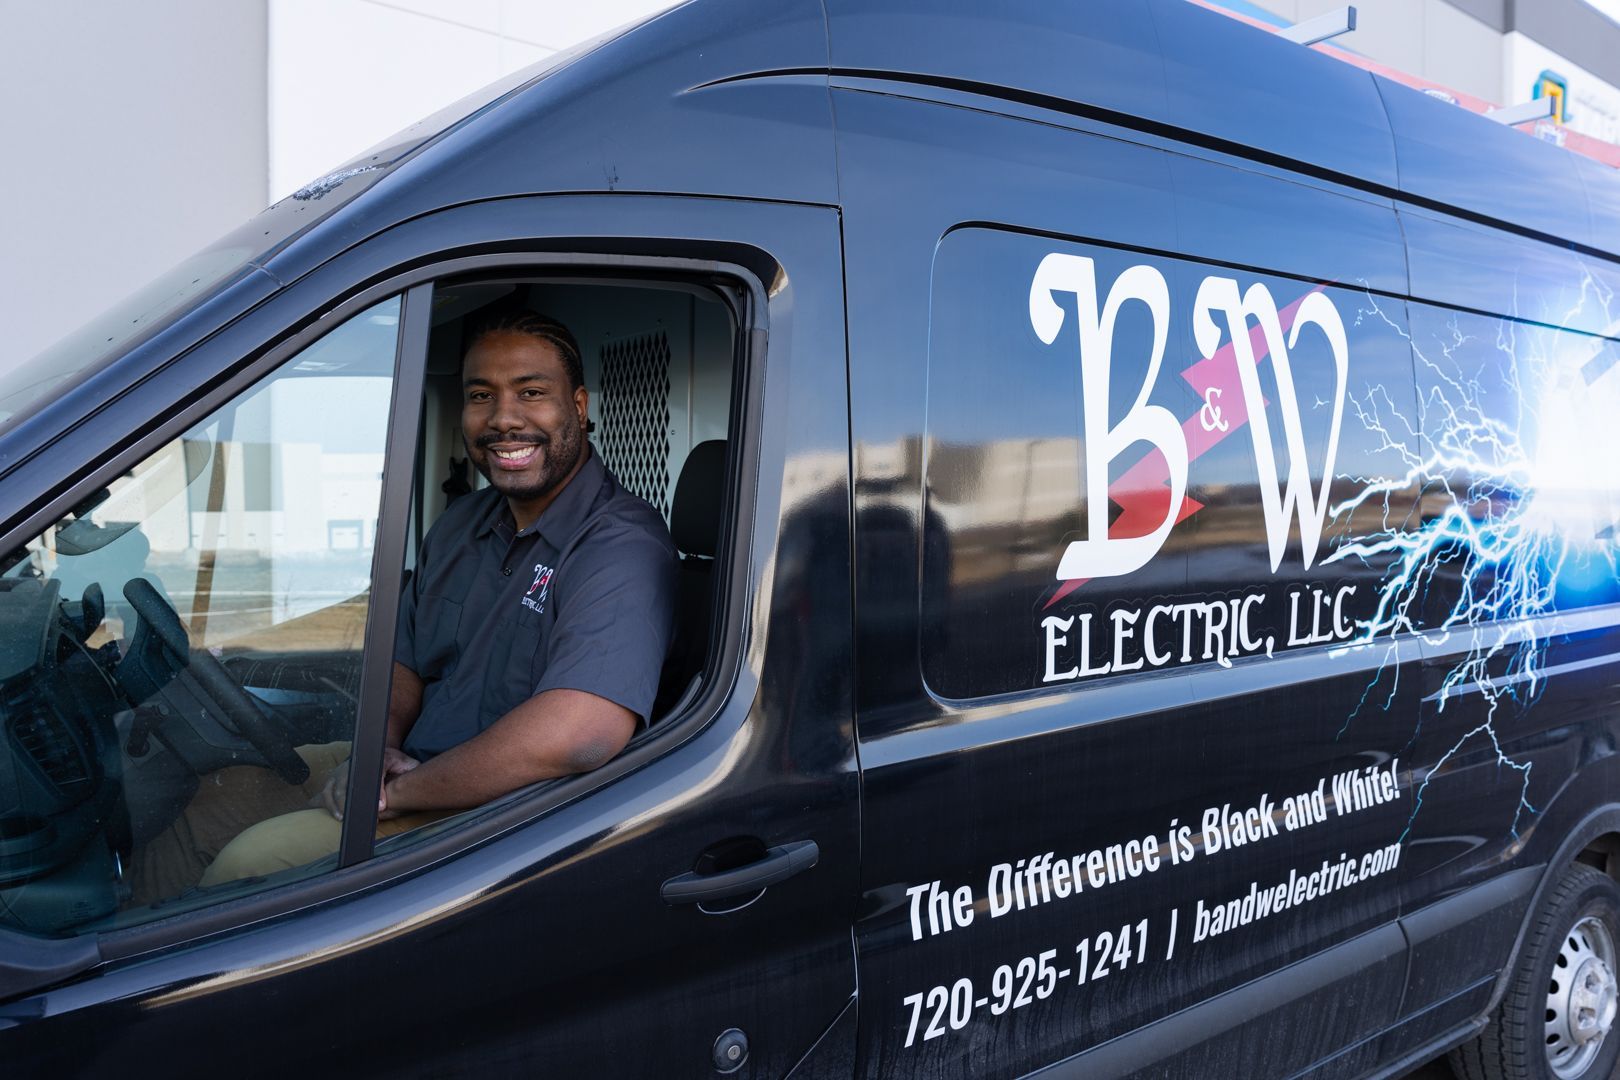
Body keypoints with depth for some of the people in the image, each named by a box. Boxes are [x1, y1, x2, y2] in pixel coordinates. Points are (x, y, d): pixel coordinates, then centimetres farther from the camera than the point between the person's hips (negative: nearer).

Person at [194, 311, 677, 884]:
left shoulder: (623, 547, -23)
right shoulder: (461, 523, 9)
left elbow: (575, 736, -37)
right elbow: (402, 660, 17)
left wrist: (394, 792, -24)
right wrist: (380, 746, -8)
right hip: (412, 765, 9)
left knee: (245, 864, -16)